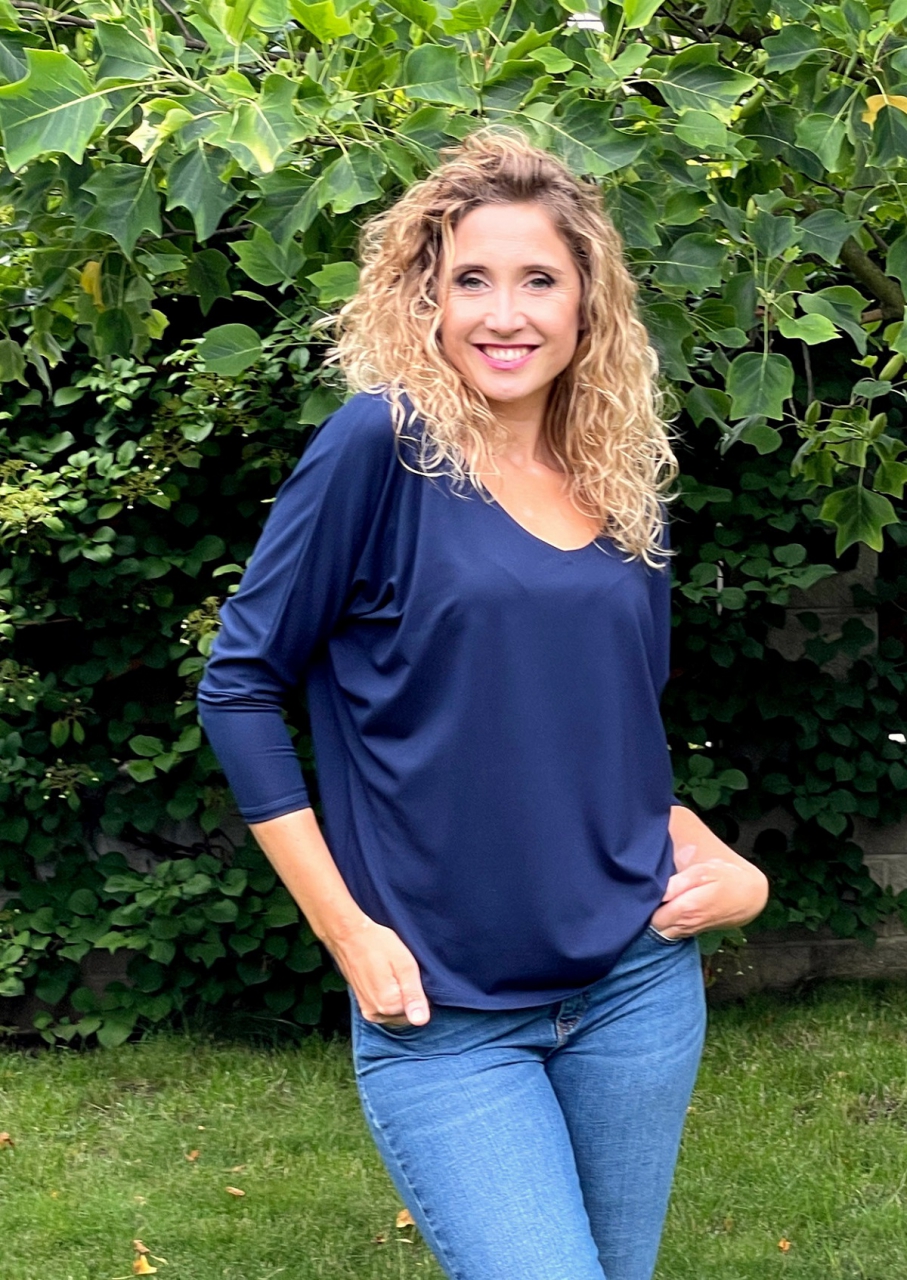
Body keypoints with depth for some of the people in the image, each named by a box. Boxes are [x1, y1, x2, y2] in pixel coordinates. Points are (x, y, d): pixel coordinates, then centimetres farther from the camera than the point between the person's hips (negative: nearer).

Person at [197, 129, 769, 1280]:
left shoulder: (624, 484, 7)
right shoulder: (383, 446, -10)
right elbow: (239, 683, -7)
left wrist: (723, 864, 0)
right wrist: (346, 931, -10)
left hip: (638, 983, 5)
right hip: (443, 1016, -5)